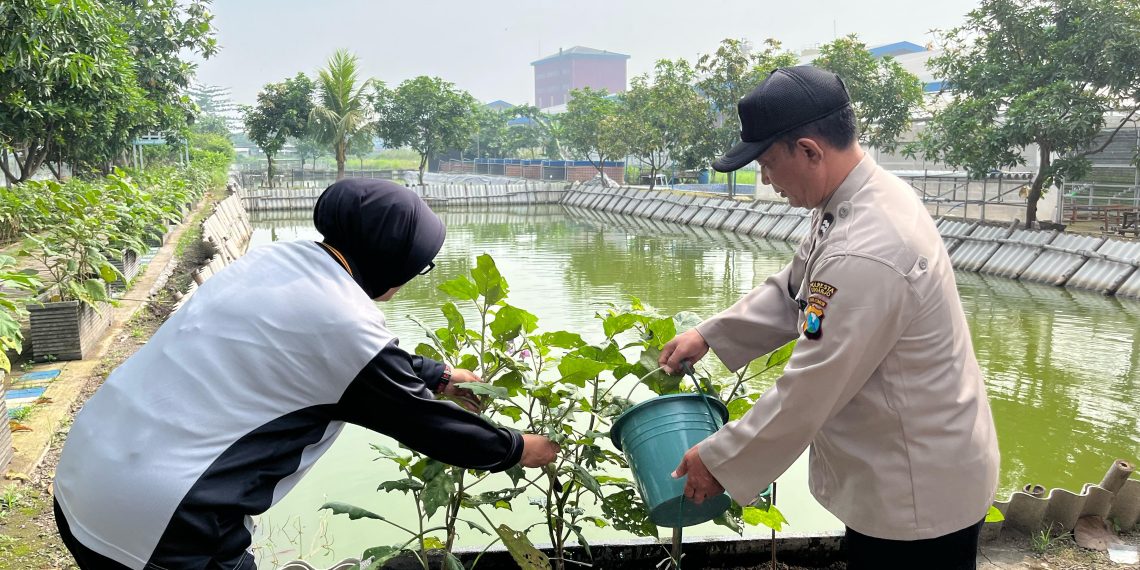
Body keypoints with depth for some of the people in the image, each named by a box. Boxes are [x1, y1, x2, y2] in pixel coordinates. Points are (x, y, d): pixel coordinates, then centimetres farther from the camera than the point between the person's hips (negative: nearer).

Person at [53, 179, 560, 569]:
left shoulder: (280, 260, 6)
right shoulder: (342, 321, -17)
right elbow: (420, 421, -3)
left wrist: (437, 376, 32)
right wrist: (514, 449, 11)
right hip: (157, 522, -8)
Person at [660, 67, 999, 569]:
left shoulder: (865, 255, -33)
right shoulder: (862, 202, -1)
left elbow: (807, 392, -27)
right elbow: (792, 291, 13)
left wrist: (721, 460, -14)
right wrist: (708, 335, 7)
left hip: (919, 492, -9)